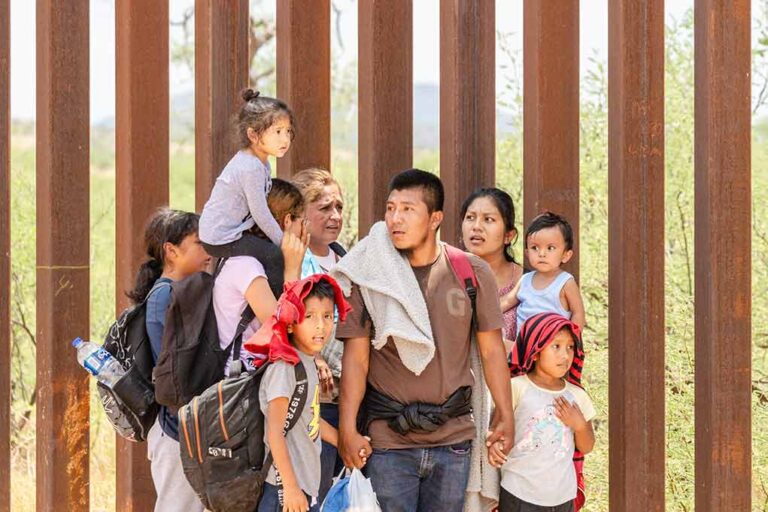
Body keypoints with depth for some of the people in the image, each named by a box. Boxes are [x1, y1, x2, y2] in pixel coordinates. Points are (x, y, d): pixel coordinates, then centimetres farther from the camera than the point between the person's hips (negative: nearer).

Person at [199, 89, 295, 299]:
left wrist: (281, 239, 11)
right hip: (221, 238, -10)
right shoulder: (251, 168, -23)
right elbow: (261, 214, -21)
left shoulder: (260, 163, 9)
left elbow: (259, 208, 15)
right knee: (277, 258, -14)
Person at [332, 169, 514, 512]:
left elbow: (491, 349, 6)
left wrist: (506, 416, 6)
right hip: (387, 438, -2)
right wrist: (347, 429, -9)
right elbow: (356, 357, -4)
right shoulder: (369, 276, -3)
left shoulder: (472, 273, 0)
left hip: (454, 436, 2)